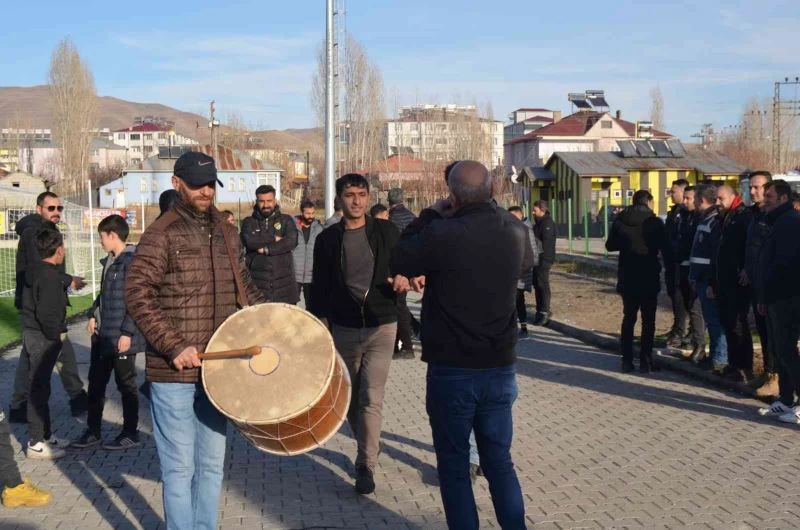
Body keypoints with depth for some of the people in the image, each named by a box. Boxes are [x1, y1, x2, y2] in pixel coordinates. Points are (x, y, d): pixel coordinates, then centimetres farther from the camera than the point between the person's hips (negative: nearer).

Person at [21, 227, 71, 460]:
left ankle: (45, 435, 28)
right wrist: (54, 335, -14)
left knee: (40, 388, 17)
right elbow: (47, 313, -25)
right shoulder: (49, 276, -19)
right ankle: (36, 444, 4)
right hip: (42, 338, -10)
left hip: (34, 335, 10)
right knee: (39, 389, -3)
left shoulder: (34, 272, 11)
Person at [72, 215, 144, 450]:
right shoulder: (109, 261, 12)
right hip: (102, 334, 9)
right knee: (96, 382, 14)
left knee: (126, 384, 4)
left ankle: (131, 434, 17)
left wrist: (127, 332, -21)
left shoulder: (132, 261, -16)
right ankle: (92, 431, 26)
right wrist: (93, 314, 8)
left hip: (122, 337, -9)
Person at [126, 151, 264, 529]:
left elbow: (242, 284, 22)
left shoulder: (226, 233, 11)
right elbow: (137, 295, -14)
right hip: (173, 372, -6)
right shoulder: (161, 234, -8)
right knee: (180, 466, 1)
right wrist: (174, 346, -21)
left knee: (212, 463, 14)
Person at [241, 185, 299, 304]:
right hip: (257, 285, 0)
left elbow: (291, 241, -8)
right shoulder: (249, 222, 10)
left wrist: (266, 249, -10)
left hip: (283, 283, 1)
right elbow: (249, 241, -10)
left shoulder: (286, 220, 10)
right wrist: (274, 238, -7)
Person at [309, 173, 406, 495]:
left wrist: (403, 277, -11)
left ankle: (366, 465, -2)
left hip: (381, 326, -2)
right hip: (344, 329, 2)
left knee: (371, 399, -10)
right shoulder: (328, 239, 3)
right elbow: (319, 287, 5)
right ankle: (367, 447, 34)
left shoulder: (386, 232, 1)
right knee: (351, 399, 12)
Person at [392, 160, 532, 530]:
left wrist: (431, 216, 4)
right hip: (501, 366, 4)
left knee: (454, 465, 9)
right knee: (500, 461, 16)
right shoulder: (516, 231, -3)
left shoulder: (441, 233, -18)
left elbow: (400, 262, -2)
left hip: (452, 369, -4)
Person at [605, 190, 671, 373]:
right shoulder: (654, 222, -9)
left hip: (627, 277, 3)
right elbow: (666, 249, -9)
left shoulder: (620, 221, 0)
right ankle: (645, 361, 3)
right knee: (648, 320, 5)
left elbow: (610, 245, 9)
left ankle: (627, 360, 11)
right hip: (649, 277, -3)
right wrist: (670, 266, 4)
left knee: (628, 318, 13)